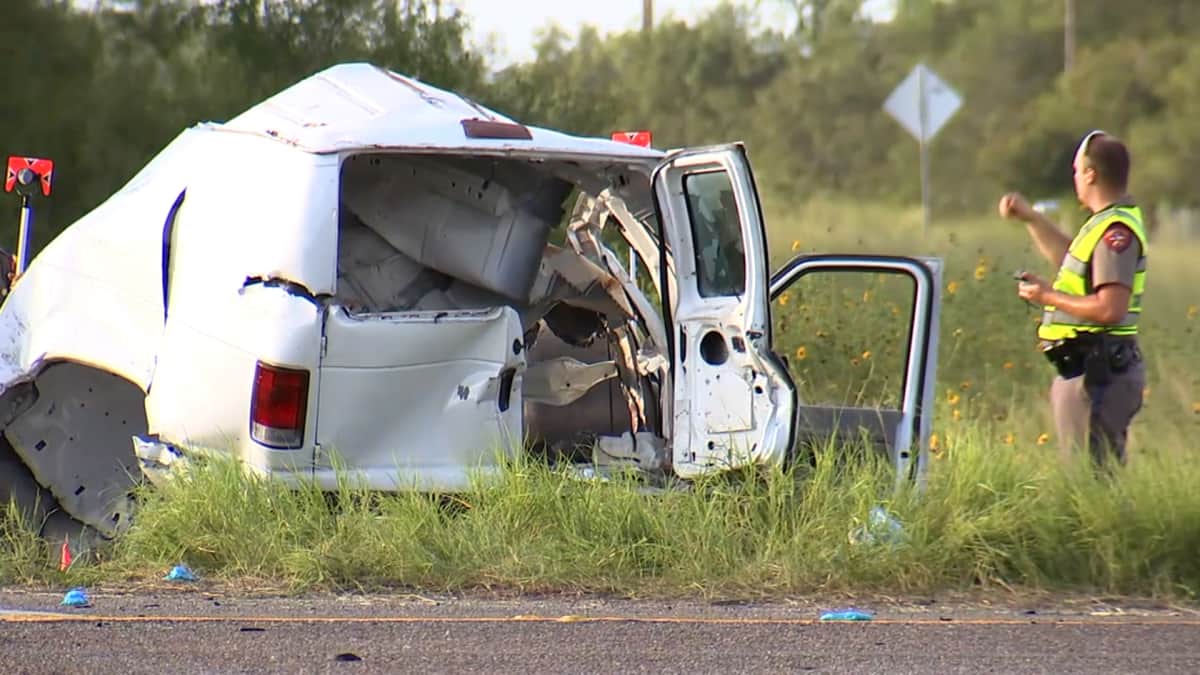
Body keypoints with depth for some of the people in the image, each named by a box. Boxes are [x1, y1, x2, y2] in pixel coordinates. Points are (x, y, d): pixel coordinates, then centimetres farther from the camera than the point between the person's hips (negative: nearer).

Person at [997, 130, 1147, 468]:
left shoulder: (1115, 232, -18)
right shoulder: (1108, 222, 15)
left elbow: (1110, 309, -26)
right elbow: (1068, 257, 35)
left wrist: (1049, 296, -16)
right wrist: (1030, 218, 27)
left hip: (1097, 374, -11)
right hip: (1094, 368, 11)